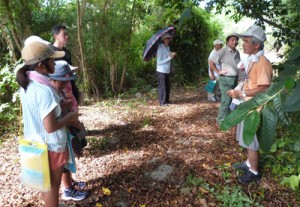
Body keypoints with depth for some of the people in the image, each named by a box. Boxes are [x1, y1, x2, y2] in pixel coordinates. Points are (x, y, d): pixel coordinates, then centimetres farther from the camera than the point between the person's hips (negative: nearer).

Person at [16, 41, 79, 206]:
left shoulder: (26, 84, -2)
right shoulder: (44, 91, -30)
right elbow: (50, 127, -29)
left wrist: (58, 108, 10)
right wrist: (70, 117, -13)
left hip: (35, 143, 9)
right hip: (50, 146, -8)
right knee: (53, 185, 13)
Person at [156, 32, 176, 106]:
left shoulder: (168, 47, 11)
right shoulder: (160, 48, -14)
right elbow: (159, 62, -17)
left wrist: (172, 55, 2)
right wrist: (169, 57, -17)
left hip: (167, 71, 8)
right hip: (161, 71, -8)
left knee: (167, 86, 14)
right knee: (162, 87, -1)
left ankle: (166, 100, 26)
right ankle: (162, 102, 9)